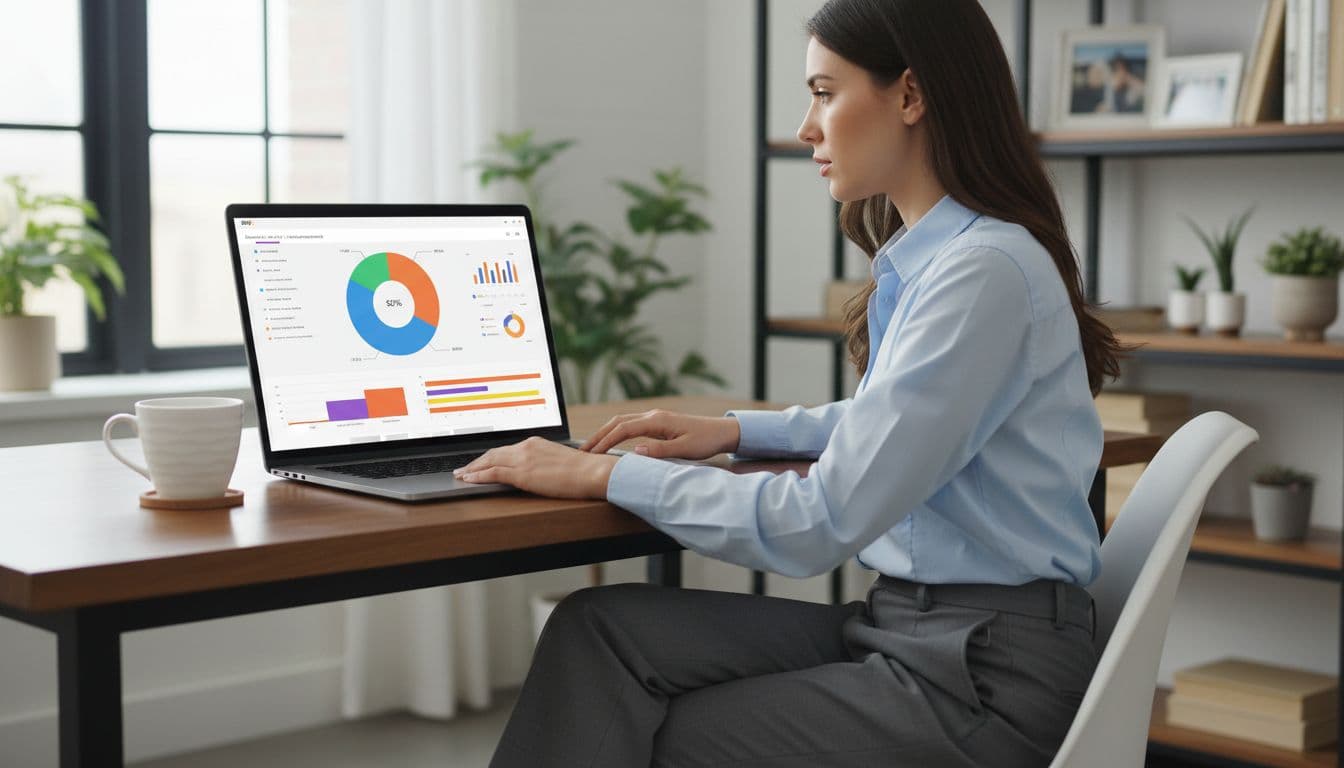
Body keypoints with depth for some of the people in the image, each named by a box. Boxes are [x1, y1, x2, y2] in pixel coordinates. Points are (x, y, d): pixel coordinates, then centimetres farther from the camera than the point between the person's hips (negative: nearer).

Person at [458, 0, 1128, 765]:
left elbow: (824, 521, -24)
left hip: (986, 672, -8)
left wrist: (607, 475, -15)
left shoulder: (985, 272, -21)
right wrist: (736, 430, 14)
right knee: (601, 627, -4)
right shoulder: (923, 258, 9)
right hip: (902, 621, 8)